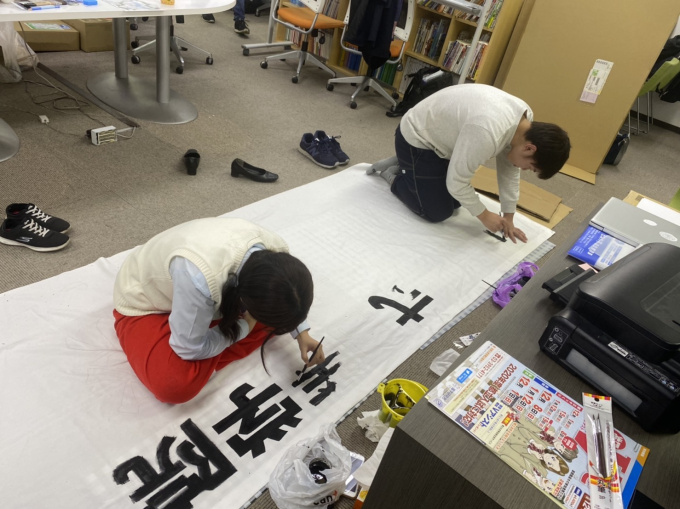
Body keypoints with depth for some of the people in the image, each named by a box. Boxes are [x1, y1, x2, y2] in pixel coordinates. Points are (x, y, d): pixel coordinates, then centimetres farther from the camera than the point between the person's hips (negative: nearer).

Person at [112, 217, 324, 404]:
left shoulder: (275, 251, -26)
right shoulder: (200, 278, -47)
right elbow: (190, 350, -29)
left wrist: (301, 333, -9)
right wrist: (244, 327, -19)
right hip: (145, 304, -6)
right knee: (176, 384, -30)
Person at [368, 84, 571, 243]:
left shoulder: (525, 118, -9)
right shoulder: (487, 133, -38)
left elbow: (509, 170, 2)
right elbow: (456, 182, -29)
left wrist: (508, 218, 4)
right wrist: (484, 216, -14)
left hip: (440, 137, 9)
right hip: (416, 140, -8)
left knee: (456, 201, 14)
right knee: (437, 213, -7)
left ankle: (403, 166, 24)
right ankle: (392, 176, 11)